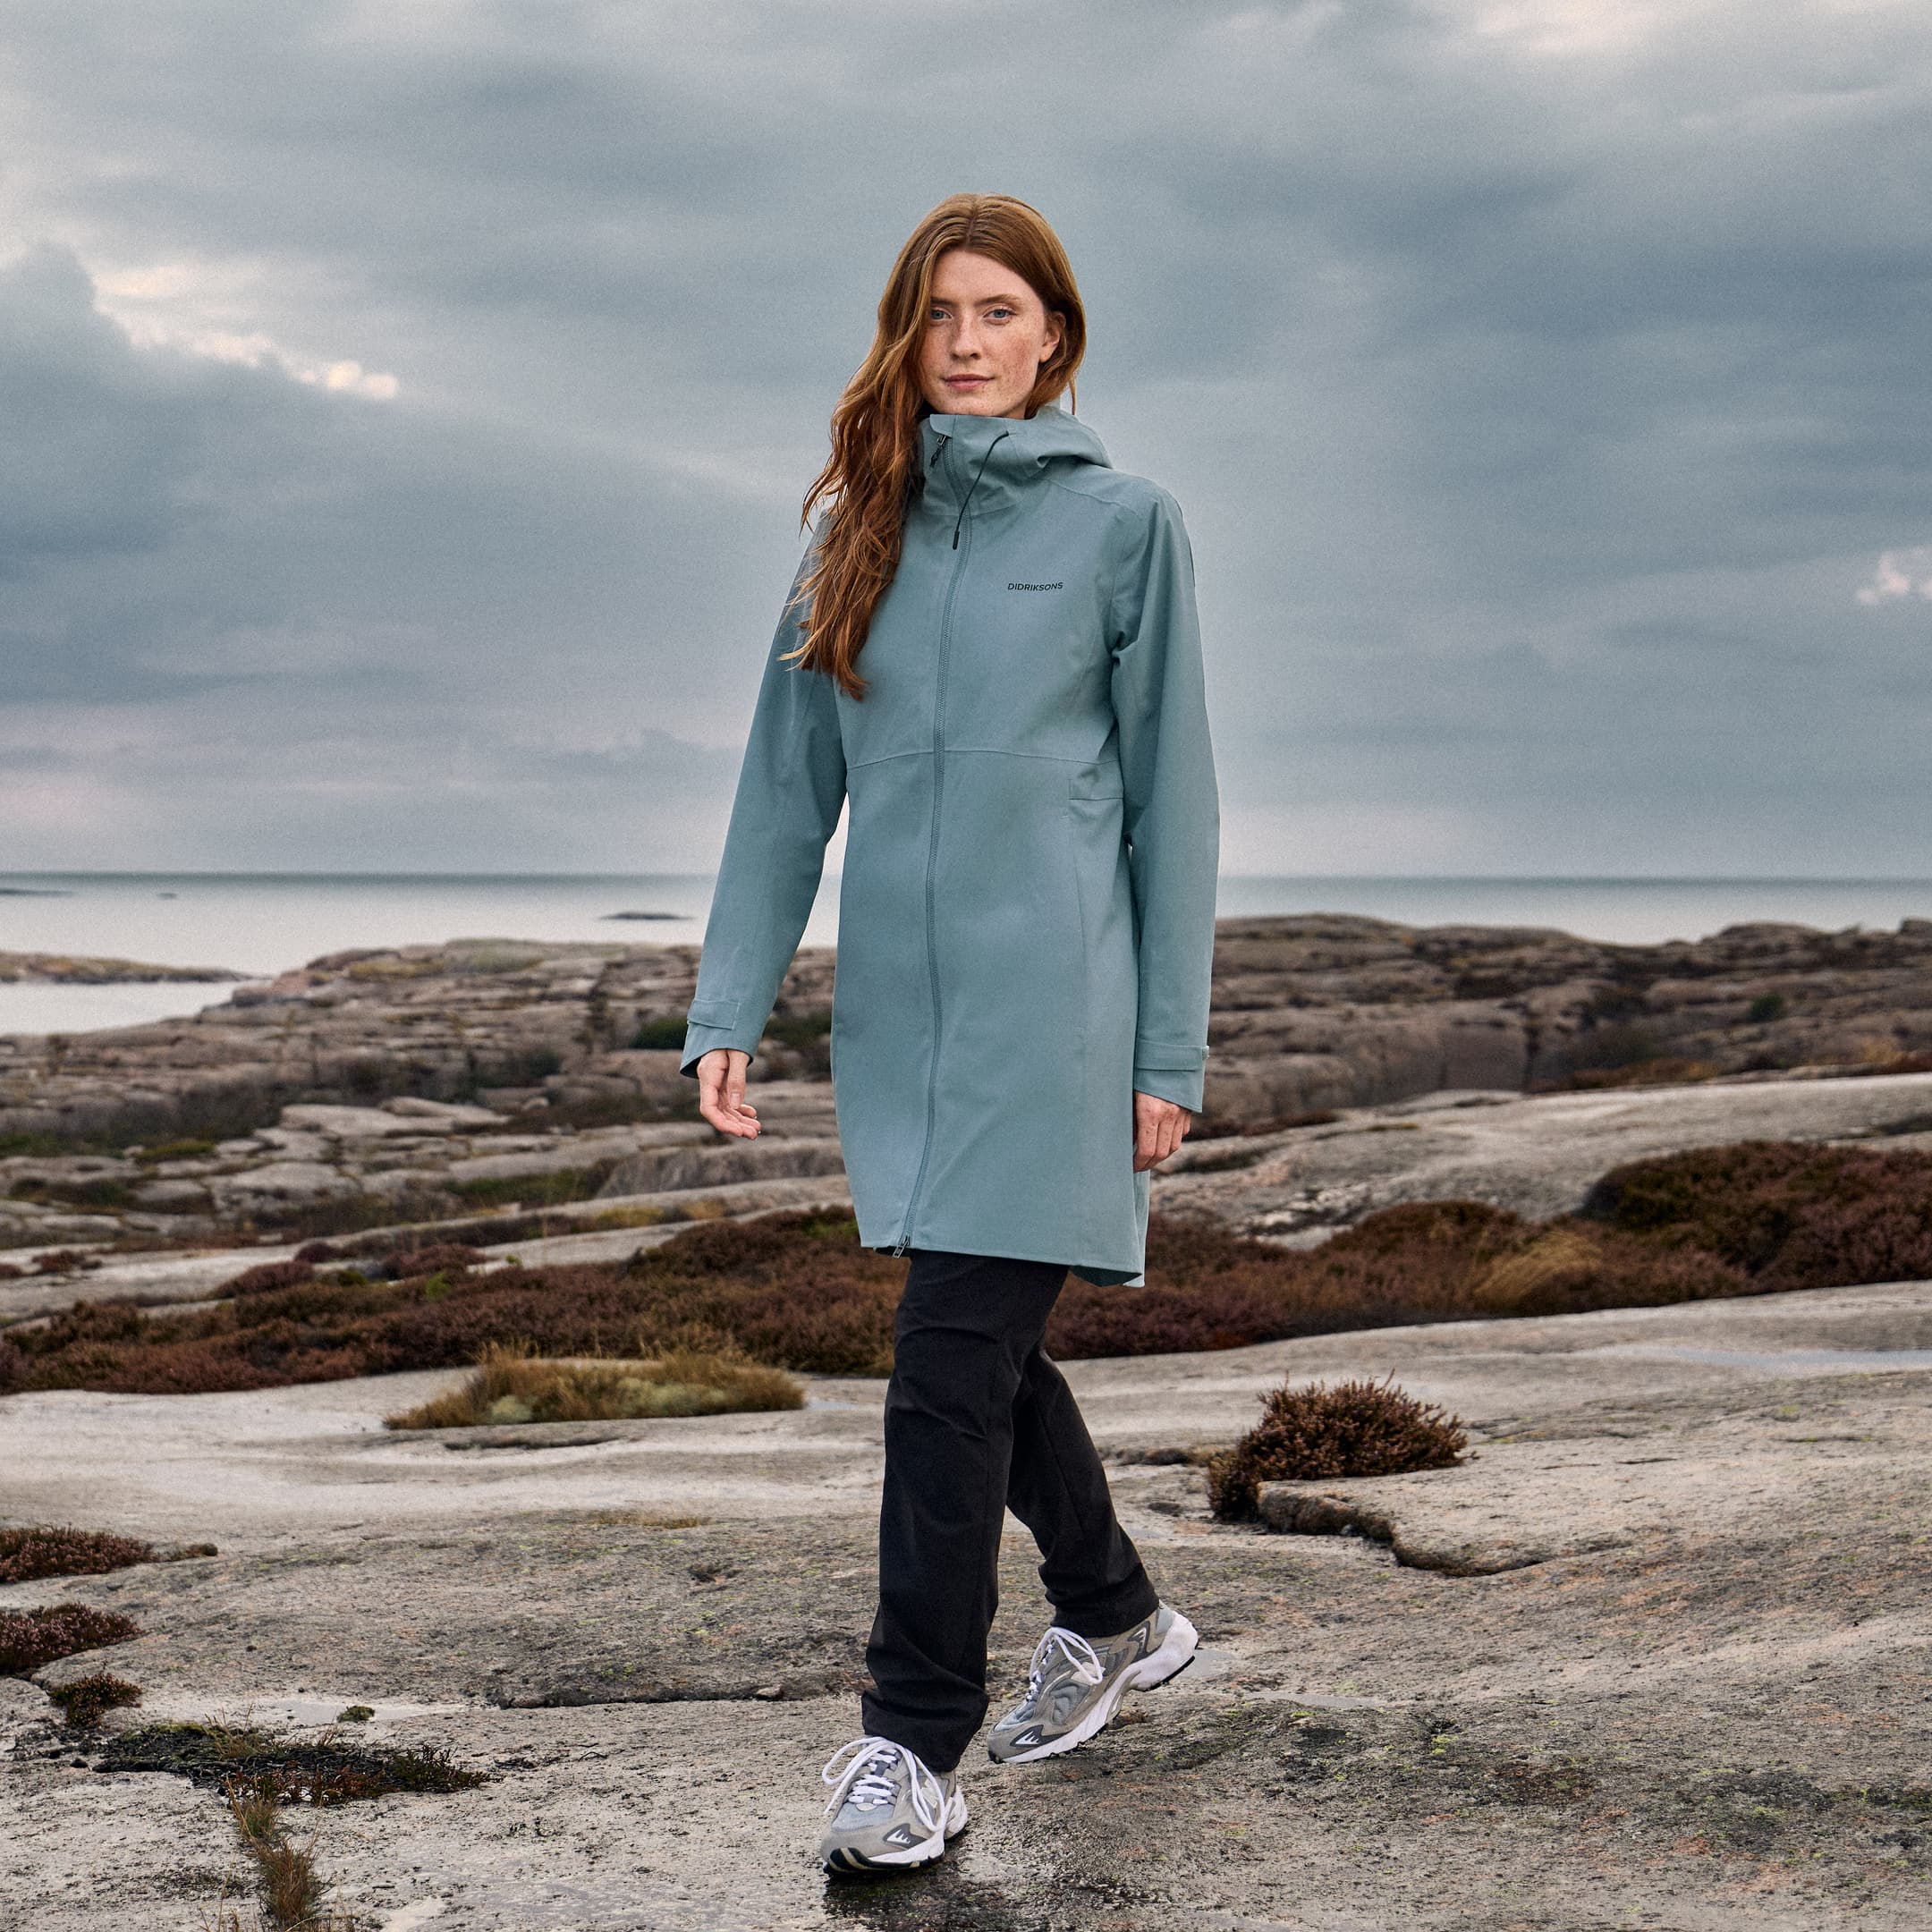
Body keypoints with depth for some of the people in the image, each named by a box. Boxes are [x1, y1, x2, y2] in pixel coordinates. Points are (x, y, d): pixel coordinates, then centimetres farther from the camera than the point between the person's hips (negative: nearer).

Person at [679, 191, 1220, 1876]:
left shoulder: (1123, 521, 1)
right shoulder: (859, 525, 12)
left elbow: (1170, 792, 1)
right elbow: (787, 784, 12)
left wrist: (1170, 1051, -3)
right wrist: (731, 1011, 5)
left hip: (1050, 1001, -5)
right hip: (899, 1000, 5)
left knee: (954, 1364, -8)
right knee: (989, 1348, 14)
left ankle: (916, 1742, 1)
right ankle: (1116, 1619, 35)